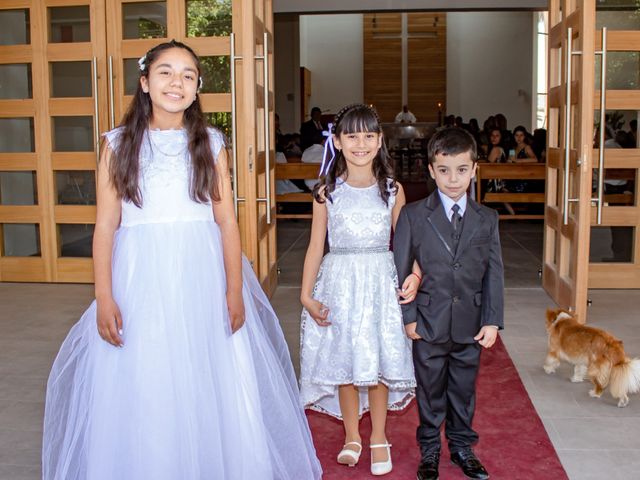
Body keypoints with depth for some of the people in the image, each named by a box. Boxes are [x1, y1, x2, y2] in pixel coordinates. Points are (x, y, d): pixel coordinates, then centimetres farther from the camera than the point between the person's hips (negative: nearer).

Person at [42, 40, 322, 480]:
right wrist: (104, 298, -7)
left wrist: (235, 291, -4)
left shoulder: (211, 144, 4)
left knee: (211, 388, 9)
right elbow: (106, 225, -1)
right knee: (140, 391, 7)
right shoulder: (119, 144, 2)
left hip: (203, 279, 1)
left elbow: (227, 221, 2)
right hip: (141, 280, 0)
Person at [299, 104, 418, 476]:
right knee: (343, 362, 8)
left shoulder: (392, 189, 2)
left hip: (381, 282, 0)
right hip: (339, 282, 0)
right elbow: (316, 246, 2)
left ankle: (379, 438, 25)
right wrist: (306, 295, -3)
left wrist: (414, 272, -15)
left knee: (378, 361, 6)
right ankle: (352, 437, 27)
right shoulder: (328, 191, 0)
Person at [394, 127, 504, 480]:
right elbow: (400, 269, -4)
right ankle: (429, 450, 30)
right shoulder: (413, 215, -5)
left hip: (470, 326, 2)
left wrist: (492, 320, -3)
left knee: (464, 389, 15)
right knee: (430, 390, 12)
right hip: (429, 324, -2)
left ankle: (462, 447, 34)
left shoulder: (487, 219, 2)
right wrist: (408, 316, -8)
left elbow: (494, 273, 2)